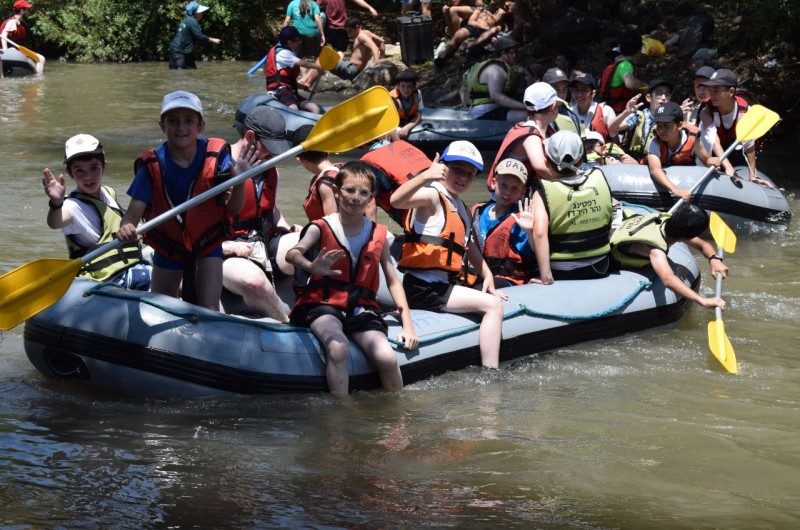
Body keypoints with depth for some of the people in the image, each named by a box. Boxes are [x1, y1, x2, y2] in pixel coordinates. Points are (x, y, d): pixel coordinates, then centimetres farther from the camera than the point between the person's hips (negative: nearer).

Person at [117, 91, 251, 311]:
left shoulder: (215, 156, -18)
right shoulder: (153, 166, -19)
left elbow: (233, 208, -17)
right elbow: (134, 212, -23)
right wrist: (126, 228, -47)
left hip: (207, 244, -1)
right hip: (168, 246, 1)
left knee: (208, 311, -10)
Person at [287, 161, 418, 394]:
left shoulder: (378, 235, 8)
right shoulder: (322, 228, -3)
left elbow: (393, 281, 13)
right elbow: (292, 253, -22)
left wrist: (407, 324, 4)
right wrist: (311, 266, -46)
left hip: (361, 308, 3)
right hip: (323, 303, -3)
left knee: (387, 358, -21)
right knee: (338, 349, -35)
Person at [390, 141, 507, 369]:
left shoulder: (460, 207, 21)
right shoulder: (433, 195, -9)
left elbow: (468, 245, 28)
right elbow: (396, 200, -30)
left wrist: (487, 275, 14)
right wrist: (425, 176, -44)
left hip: (441, 286, 10)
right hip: (424, 288, -10)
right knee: (493, 305, -17)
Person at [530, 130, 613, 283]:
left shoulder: (544, 192, -20)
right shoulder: (599, 178, -9)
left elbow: (539, 233, -32)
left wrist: (546, 276, -31)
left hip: (561, 273, -4)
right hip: (598, 268, 4)